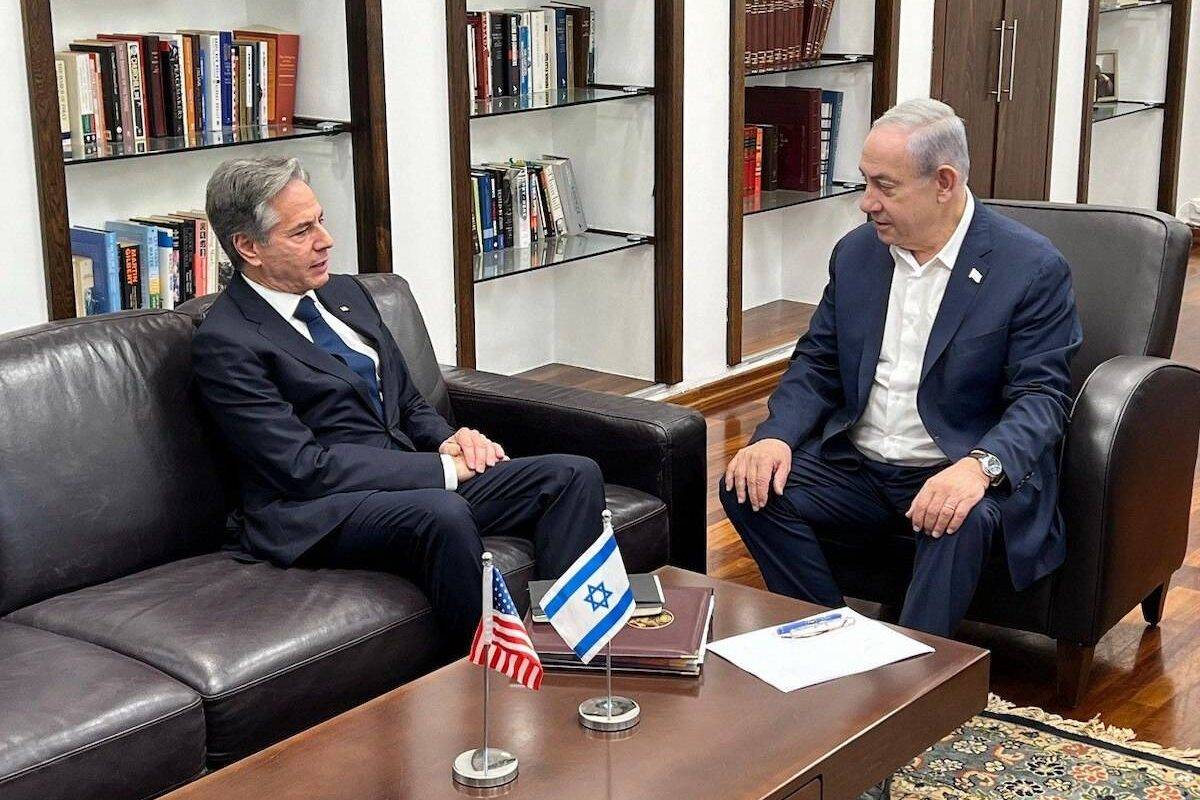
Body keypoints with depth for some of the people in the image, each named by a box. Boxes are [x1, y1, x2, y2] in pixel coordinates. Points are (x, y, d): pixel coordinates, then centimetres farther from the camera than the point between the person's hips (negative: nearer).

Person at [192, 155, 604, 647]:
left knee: (575, 475, -10)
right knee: (443, 514, -38)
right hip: (317, 514, -8)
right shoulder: (225, 343, -9)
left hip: (417, 483, 8)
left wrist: (448, 440, -1)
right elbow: (303, 467, -16)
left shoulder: (345, 293, 17)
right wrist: (443, 467, -16)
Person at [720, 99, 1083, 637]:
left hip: (956, 475, -5)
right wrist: (777, 435, -8)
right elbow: (816, 364, 13)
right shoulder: (855, 252, 9)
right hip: (856, 467, 5)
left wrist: (979, 466, -33)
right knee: (748, 487, -17)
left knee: (961, 521, -37)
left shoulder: (1032, 268, -8)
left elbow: (1041, 397, -13)